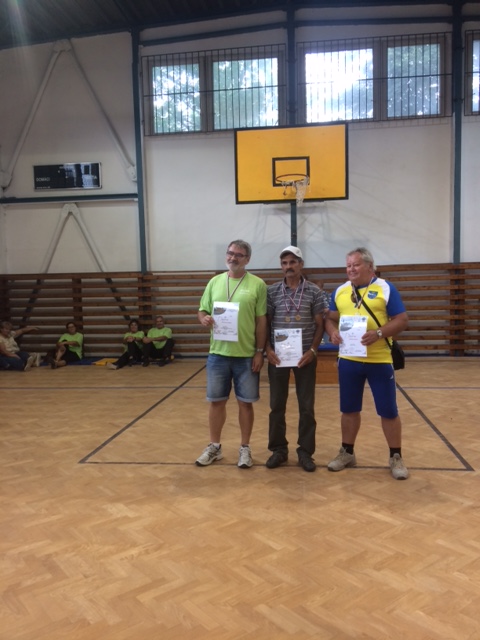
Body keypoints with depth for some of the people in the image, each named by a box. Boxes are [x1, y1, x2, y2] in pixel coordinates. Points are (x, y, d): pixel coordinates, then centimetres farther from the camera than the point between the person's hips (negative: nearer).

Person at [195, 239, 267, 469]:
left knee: (245, 402, 7)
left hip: (246, 355, -3)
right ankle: (214, 447, 27)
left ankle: (245, 448, 23)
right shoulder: (215, 282, 8)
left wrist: (259, 352, -8)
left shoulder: (257, 284, -3)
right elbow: (202, 311, 12)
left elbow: (262, 321, -4)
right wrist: (204, 319, -12)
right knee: (216, 401, 11)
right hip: (218, 353, 3)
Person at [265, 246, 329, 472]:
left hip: (305, 356, -1)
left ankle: (305, 451, 19)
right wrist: (268, 349, -6)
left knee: (306, 406, 6)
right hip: (278, 355, 1)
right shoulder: (271, 291, 3)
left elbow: (319, 324, 1)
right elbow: (265, 323, 6)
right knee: (277, 405, 8)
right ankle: (278, 449, 22)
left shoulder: (314, 291, 0)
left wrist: (313, 350, -10)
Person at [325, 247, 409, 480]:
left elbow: (402, 320, -6)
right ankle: (347, 452, 28)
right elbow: (331, 318, 15)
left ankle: (396, 457, 20)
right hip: (348, 360, 4)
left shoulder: (386, 289, -3)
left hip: (379, 360, -3)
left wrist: (379, 333, -21)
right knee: (349, 409, 13)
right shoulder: (340, 291, 9)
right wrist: (333, 332, -8)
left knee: (388, 410, 4)